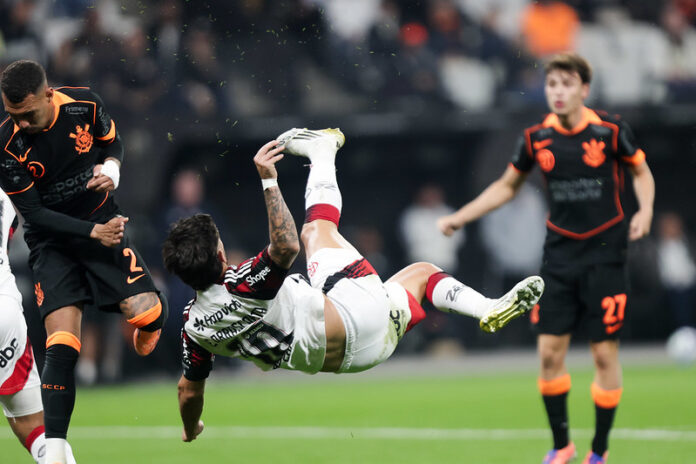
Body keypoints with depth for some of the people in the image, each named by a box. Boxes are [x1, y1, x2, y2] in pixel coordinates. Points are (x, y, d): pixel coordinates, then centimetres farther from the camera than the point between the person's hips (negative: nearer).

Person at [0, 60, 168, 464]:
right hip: (52, 242, -2)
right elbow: (33, 213, -15)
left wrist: (111, 170, -15)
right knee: (61, 347, -16)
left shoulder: (85, 105, -14)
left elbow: (113, 143, 7)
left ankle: (148, 326, 25)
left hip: (103, 224, 2)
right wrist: (93, 232, -20)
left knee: (148, 314, -15)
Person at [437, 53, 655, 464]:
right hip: (560, 254, 3)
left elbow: (641, 171, 8)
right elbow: (507, 186, 16)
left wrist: (645, 211, -11)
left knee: (605, 353, -2)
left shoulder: (610, 130, -9)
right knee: (550, 351, -1)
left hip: (605, 254, -3)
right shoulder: (537, 138, 0)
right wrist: (459, 217, 10)